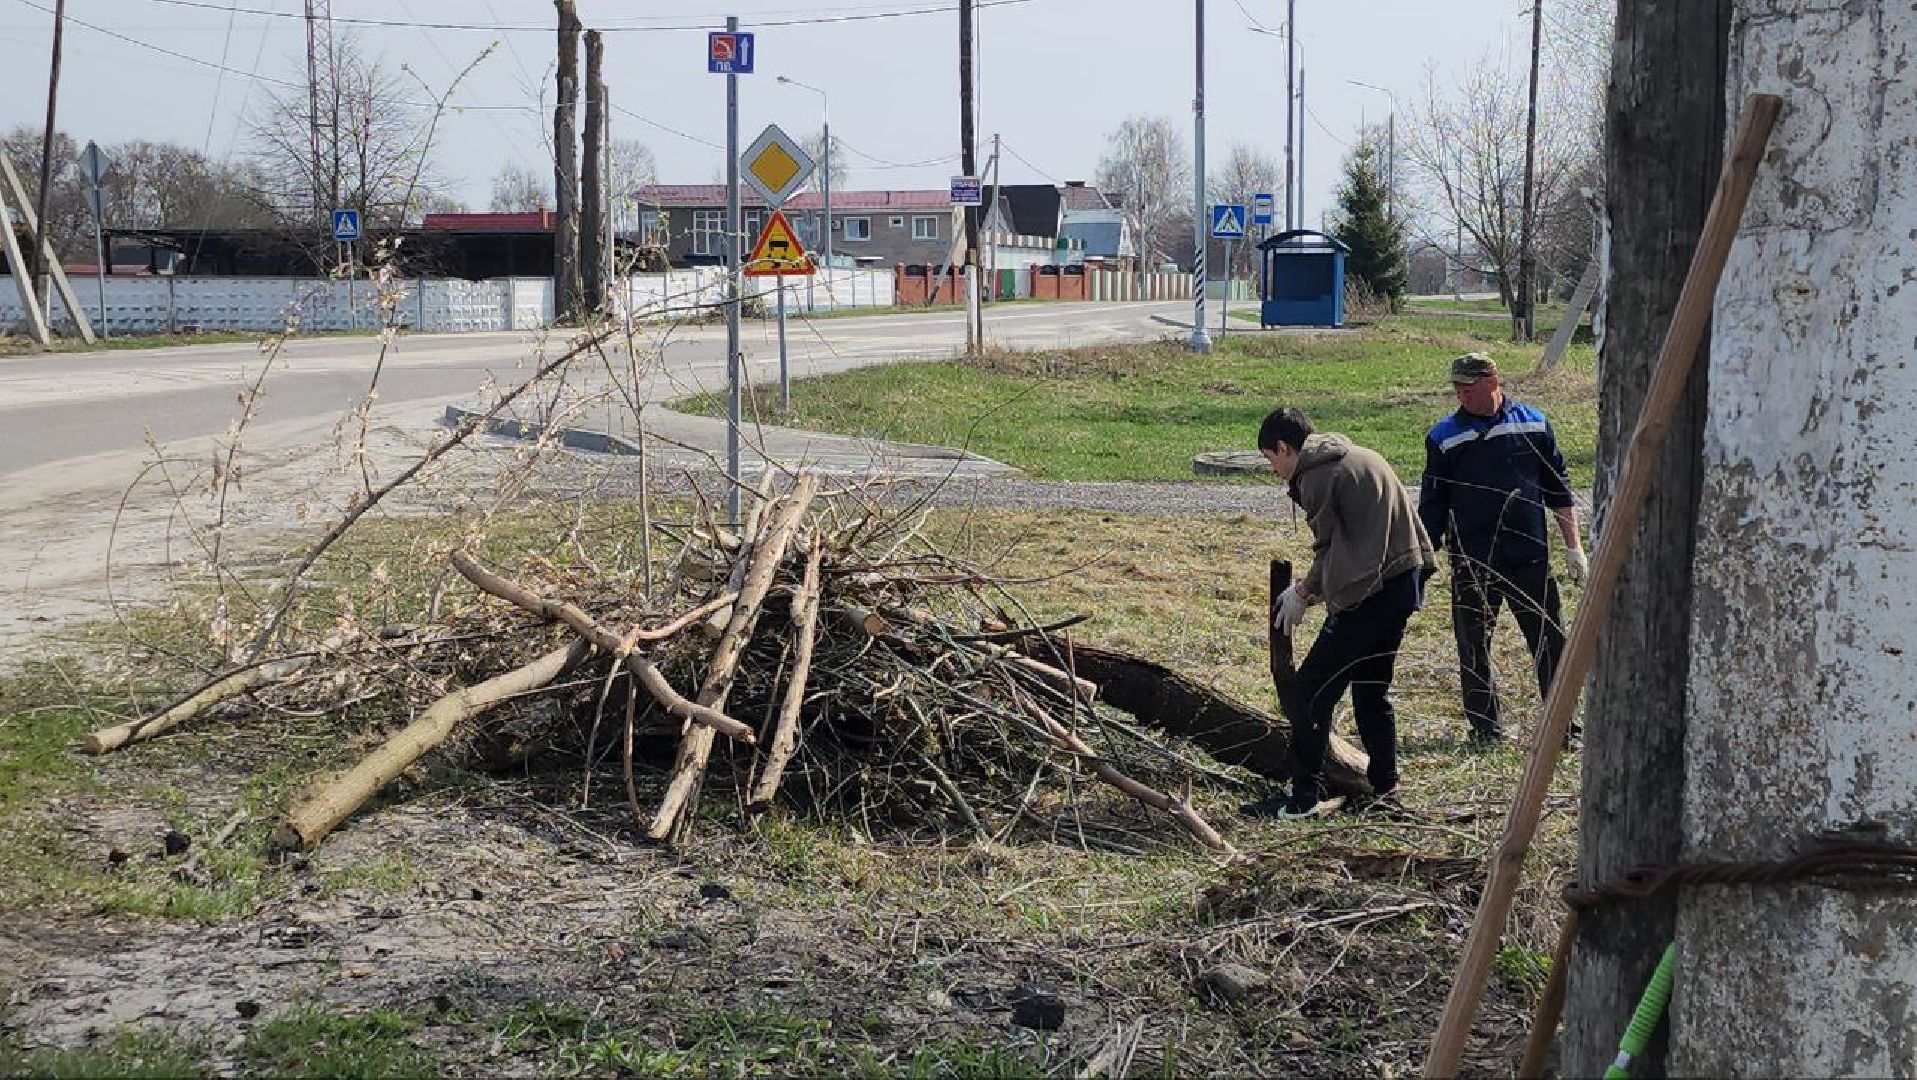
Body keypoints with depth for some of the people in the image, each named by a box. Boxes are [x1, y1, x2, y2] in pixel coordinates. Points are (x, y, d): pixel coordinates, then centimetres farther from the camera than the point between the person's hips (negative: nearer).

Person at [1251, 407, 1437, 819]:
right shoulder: (1360, 456, 19)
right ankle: (1384, 789, 24)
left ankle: (1304, 799, -4)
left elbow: (1330, 550, -7)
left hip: (1371, 595, -10)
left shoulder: (1316, 478, -9)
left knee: (1310, 692, -5)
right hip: (1405, 581, 10)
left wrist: (1303, 592, 9)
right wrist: (1318, 586, 18)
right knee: (1371, 689, 20)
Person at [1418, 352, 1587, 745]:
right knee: (1473, 650, 5)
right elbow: (1431, 506, 4)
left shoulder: (1533, 424, 3)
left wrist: (1573, 547, 8)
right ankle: (1486, 730, 19)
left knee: (1551, 644, 5)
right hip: (1471, 565, -1)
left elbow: (1558, 489, 11)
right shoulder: (1444, 437, 0)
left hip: (1530, 559, 1)